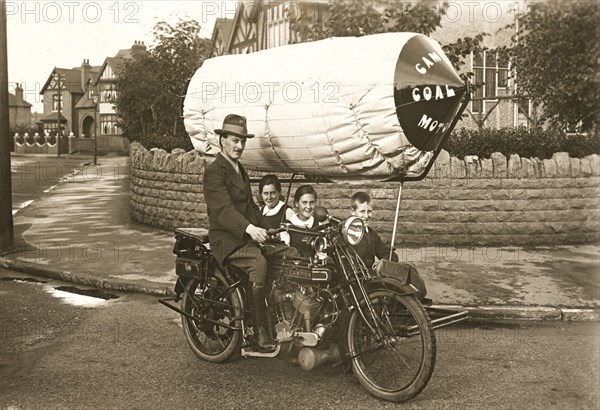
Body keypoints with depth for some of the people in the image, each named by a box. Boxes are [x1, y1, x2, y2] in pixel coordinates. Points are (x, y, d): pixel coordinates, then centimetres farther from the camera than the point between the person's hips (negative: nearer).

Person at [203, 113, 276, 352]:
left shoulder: (240, 170, 22)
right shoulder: (214, 171, -7)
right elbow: (223, 208, -22)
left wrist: (263, 229, 8)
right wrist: (249, 229, -38)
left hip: (246, 235, 8)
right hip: (225, 239, -8)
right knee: (258, 262, -33)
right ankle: (258, 330, -25)